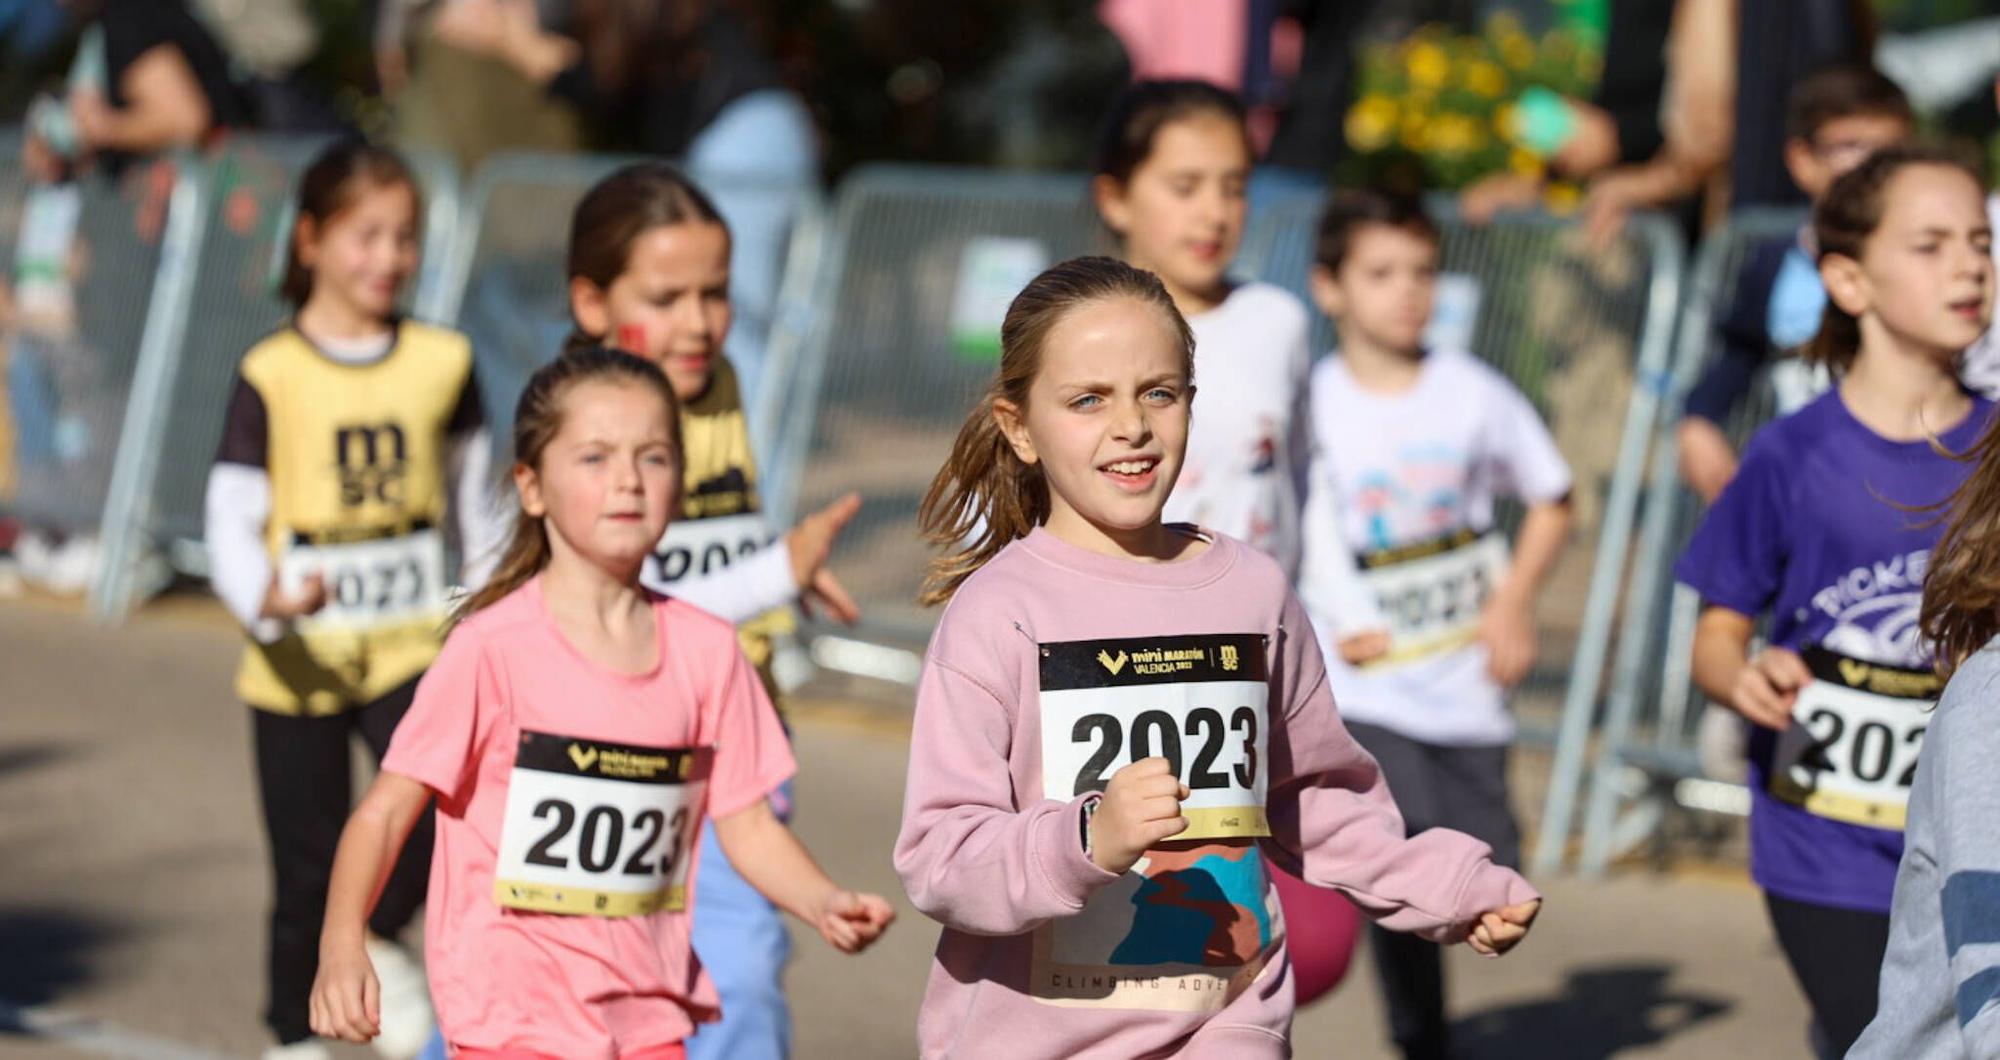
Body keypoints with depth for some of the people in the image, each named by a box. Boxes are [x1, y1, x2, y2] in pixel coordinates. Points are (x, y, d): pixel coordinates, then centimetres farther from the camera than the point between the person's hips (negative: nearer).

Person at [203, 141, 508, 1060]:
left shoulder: (442, 362, 2)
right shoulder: (271, 377, -7)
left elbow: (475, 499, 16)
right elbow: (230, 519, -10)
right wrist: (266, 598, -30)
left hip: (411, 647, 2)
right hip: (298, 659, -2)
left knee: (437, 812, -20)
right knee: (307, 869, 7)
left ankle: (377, 941, 9)